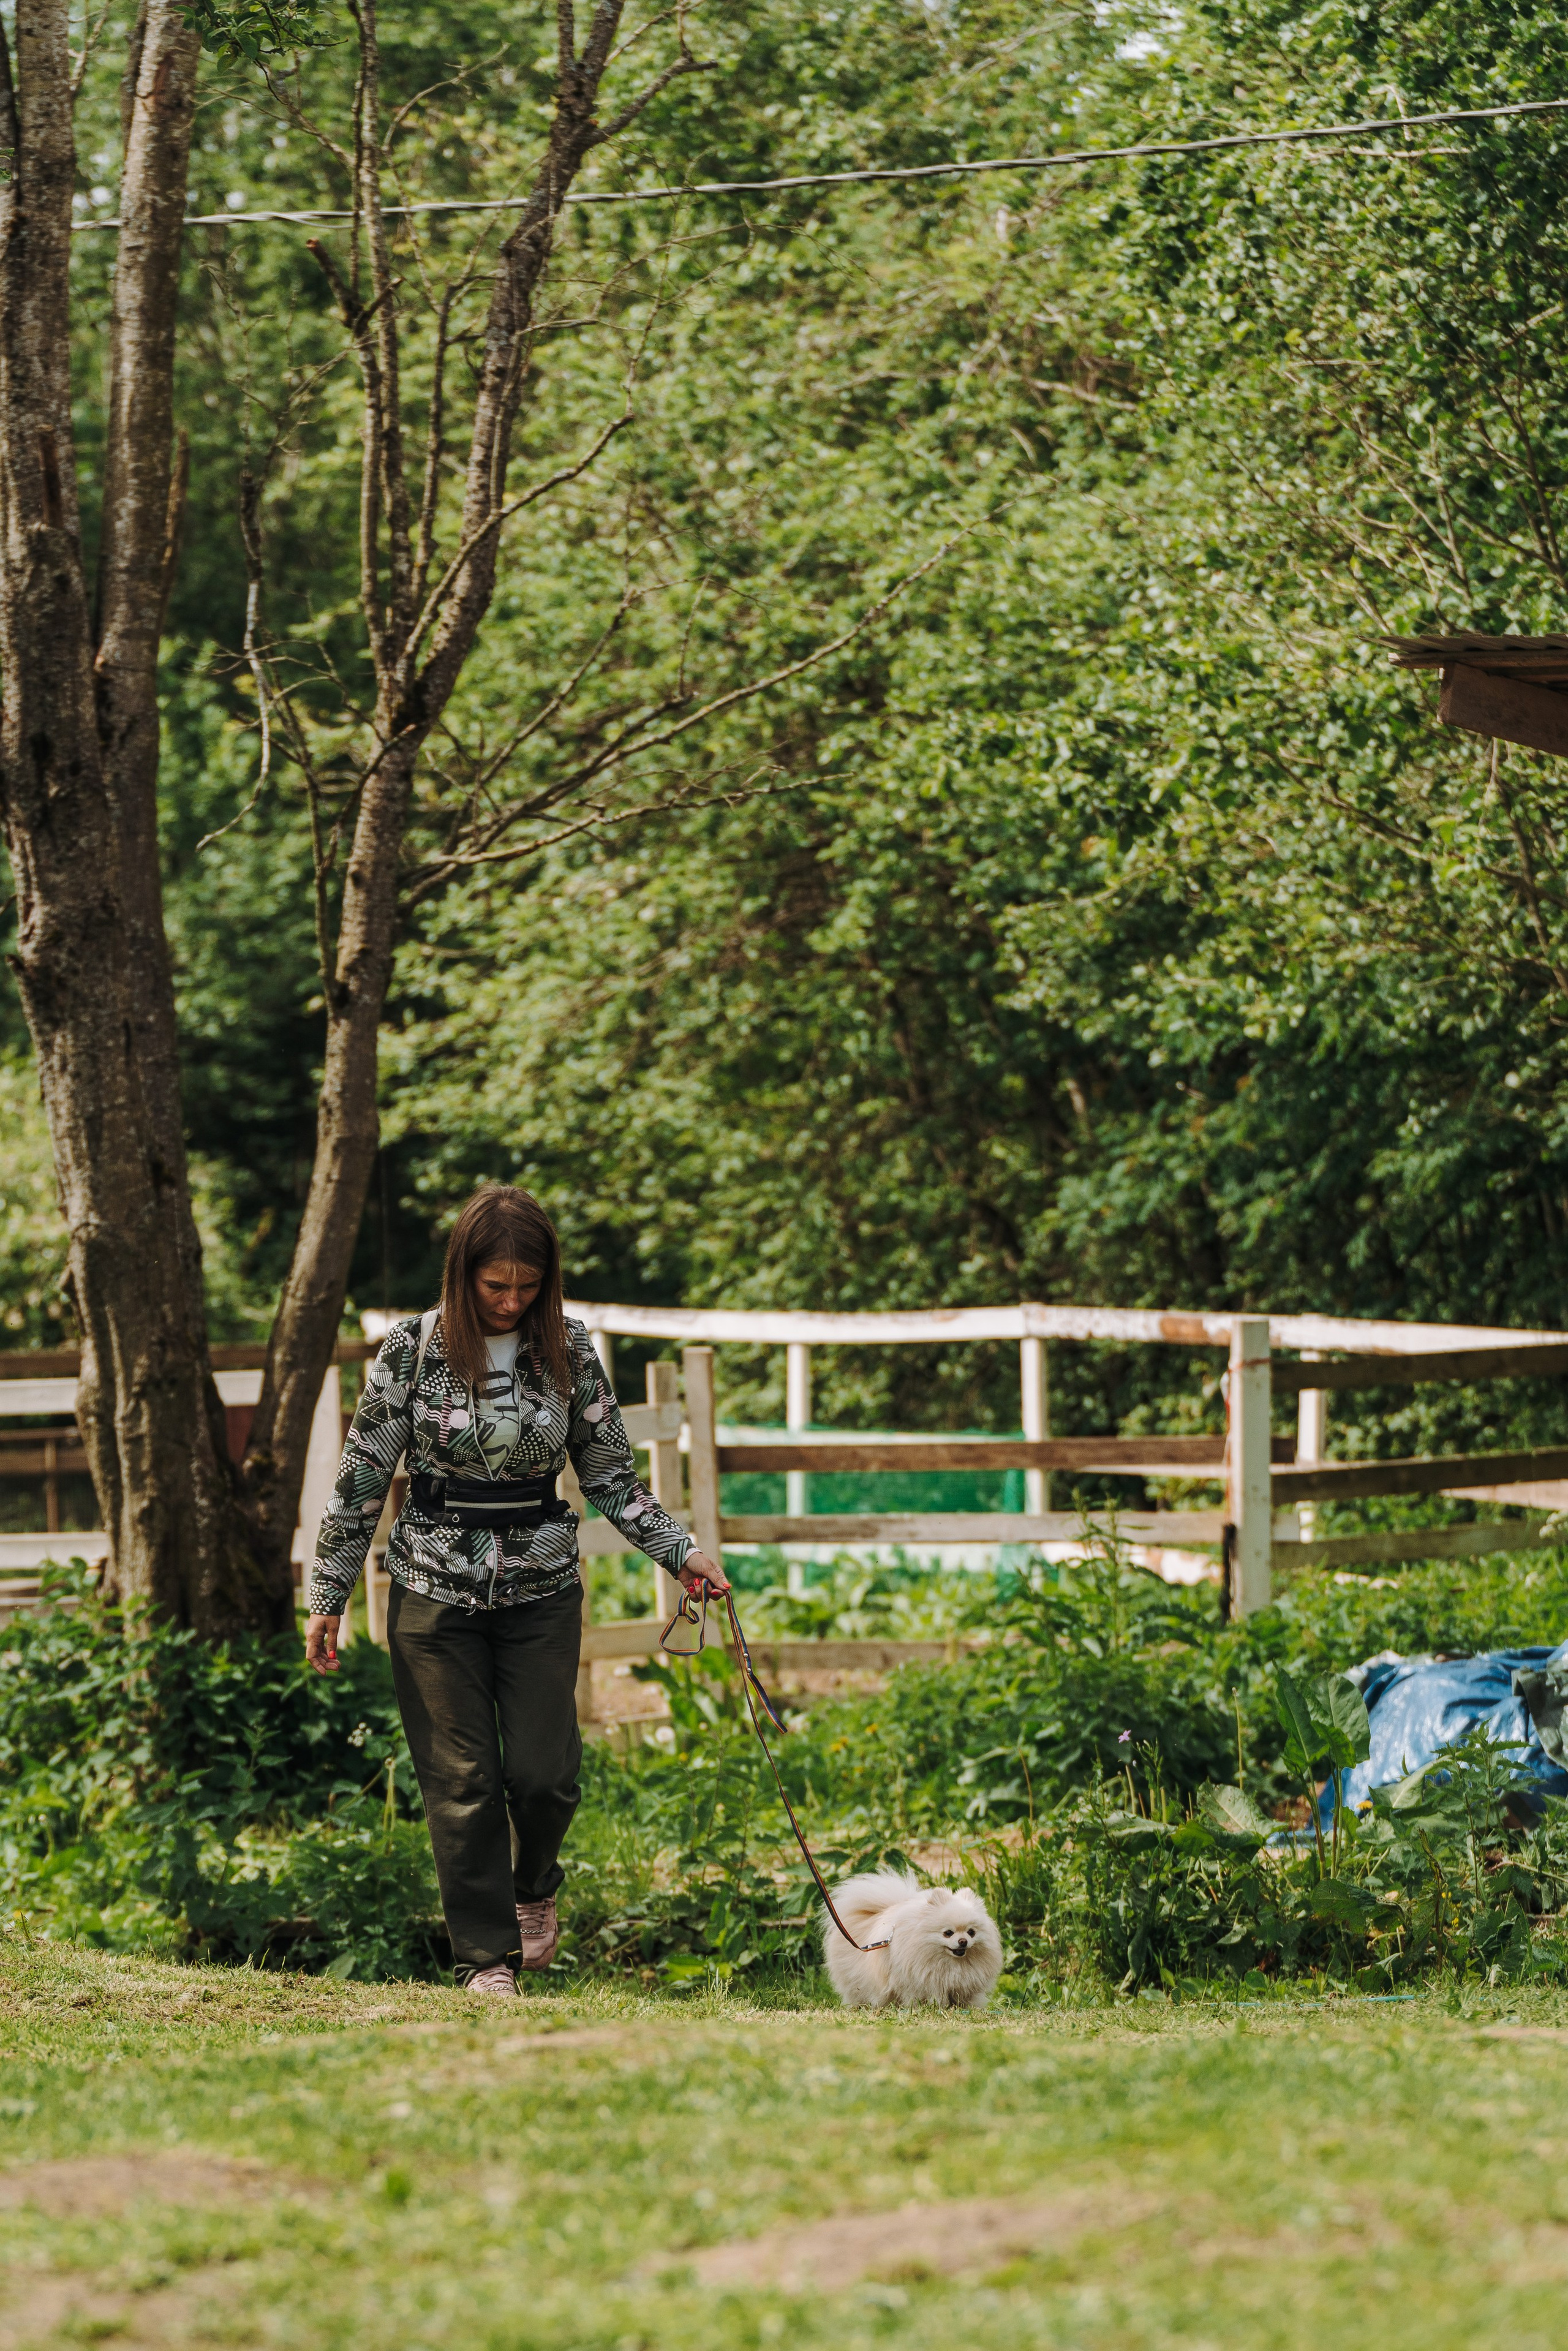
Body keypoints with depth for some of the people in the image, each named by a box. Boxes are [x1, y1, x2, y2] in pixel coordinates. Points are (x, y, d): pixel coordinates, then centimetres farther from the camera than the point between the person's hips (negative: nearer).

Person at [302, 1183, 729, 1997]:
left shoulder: (569, 1349, 0)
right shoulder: (412, 1349, -6)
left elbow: (610, 1474, 6)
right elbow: (362, 1477, -1)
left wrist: (678, 1552, -4)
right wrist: (328, 1597, 0)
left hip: (542, 1592, 1)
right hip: (435, 1592, -1)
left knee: (543, 1773, -3)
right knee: (461, 1781, 0)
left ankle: (533, 1889, 28)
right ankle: (486, 1957, 9)